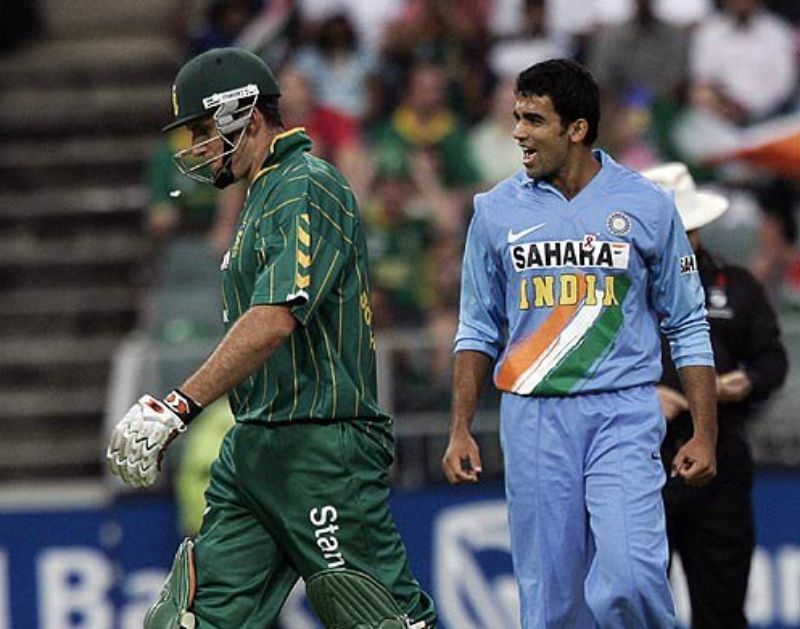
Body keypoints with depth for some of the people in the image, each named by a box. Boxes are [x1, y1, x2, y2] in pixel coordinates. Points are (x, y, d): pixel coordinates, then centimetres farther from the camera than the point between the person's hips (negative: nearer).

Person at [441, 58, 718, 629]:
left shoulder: (646, 205, 2)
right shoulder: (497, 210, 7)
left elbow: (687, 326, 7)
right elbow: (479, 329, 14)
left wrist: (705, 434, 1)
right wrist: (460, 430, 5)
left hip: (623, 415, -2)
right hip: (533, 420, 2)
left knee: (628, 581, -18)